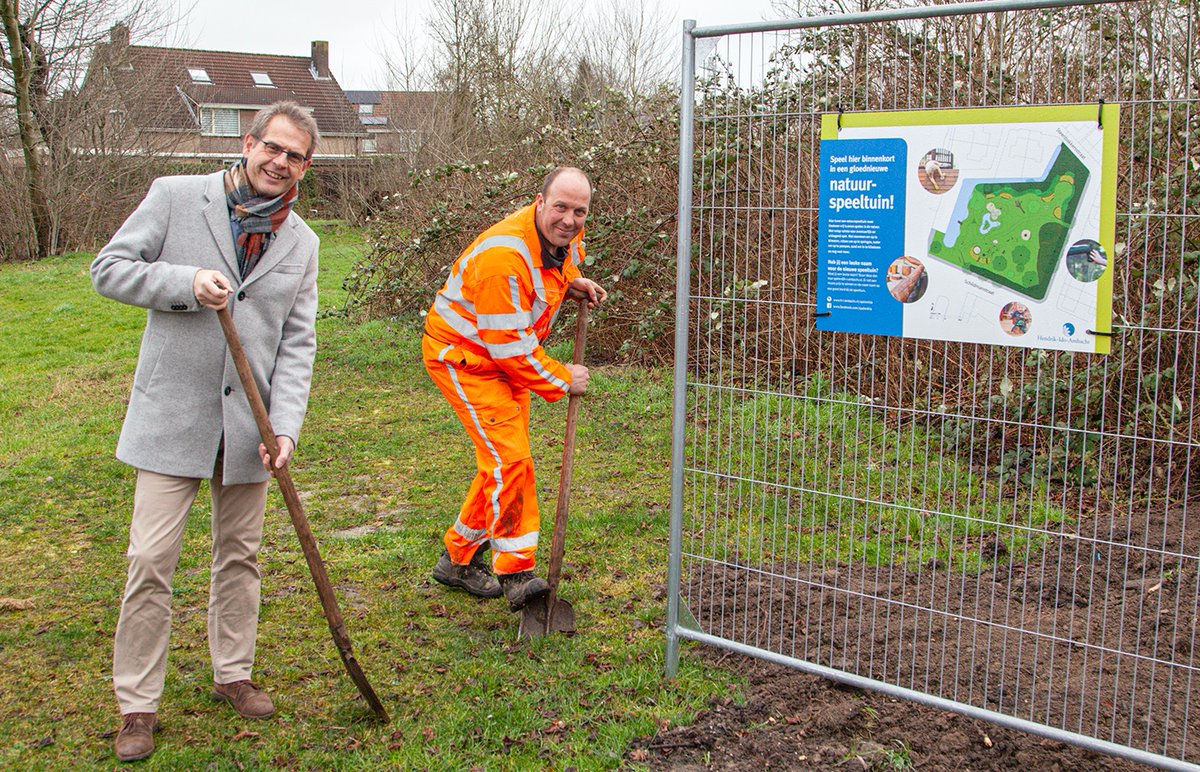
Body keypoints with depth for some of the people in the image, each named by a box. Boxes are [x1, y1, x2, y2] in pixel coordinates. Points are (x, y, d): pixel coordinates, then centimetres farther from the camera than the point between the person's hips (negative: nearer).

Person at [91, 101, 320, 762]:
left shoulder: (301, 242, 8)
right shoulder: (175, 197, -2)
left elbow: (297, 343, 4)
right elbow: (109, 269, -1)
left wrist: (285, 426, -9)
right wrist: (186, 282, -18)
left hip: (248, 426, 4)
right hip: (171, 417, -3)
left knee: (240, 556, 14)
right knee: (151, 560, -4)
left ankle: (232, 674, 31)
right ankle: (137, 704, 9)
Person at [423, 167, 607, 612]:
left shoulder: (566, 235, -5)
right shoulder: (503, 257, -33)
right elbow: (511, 347, -29)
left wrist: (572, 284, 2)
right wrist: (563, 381, -17)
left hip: (509, 354, 9)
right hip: (462, 355, -9)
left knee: (504, 459, 12)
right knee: (509, 457, -17)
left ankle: (458, 558, 26)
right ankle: (515, 573, -6)